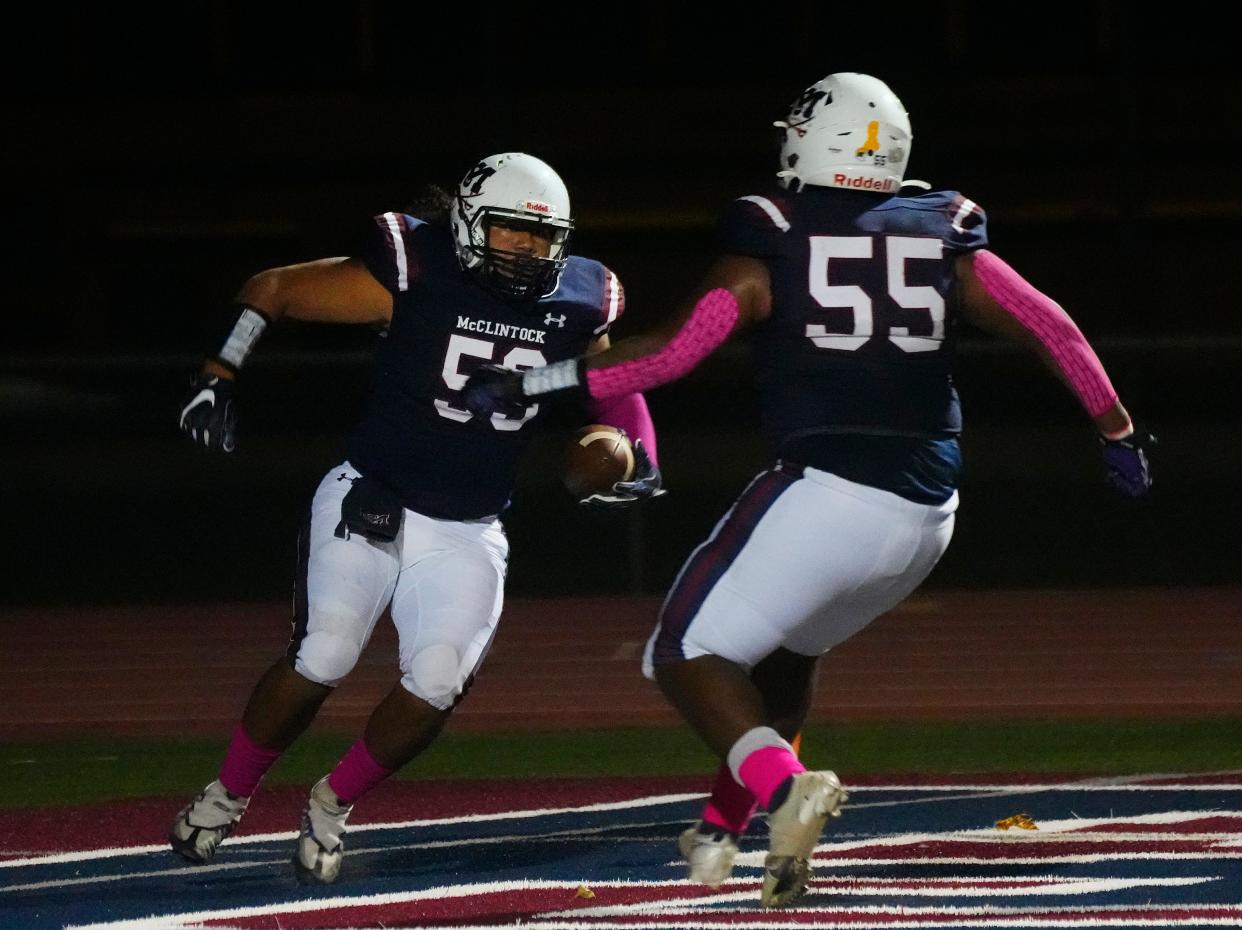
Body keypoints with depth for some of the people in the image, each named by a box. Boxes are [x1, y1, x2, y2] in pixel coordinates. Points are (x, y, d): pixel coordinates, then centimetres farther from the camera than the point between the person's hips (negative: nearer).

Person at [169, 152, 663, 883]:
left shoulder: (573, 308, -1)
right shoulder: (414, 279, -14)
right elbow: (270, 290, -6)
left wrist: (639, 458, 7)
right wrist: (219, 376, -15)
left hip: (467, 535, 3)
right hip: (370, 504, -3)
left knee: (437, 685, -14)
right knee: (324, 659, -18)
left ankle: (334, 804, 11)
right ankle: (227, 795, 7)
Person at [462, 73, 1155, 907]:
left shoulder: (771, 244, -2)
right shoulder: (943, 240, 9)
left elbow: (673, 351, -9)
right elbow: (1049, 328, 7)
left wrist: (538, 383, -2)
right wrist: (1119, 431, 19)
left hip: (828, 490, -6)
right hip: (927, 515, 6)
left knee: (688, 656, 1)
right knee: (791, 645, 29)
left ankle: (782, 785, -25)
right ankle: (722, 831, 31)